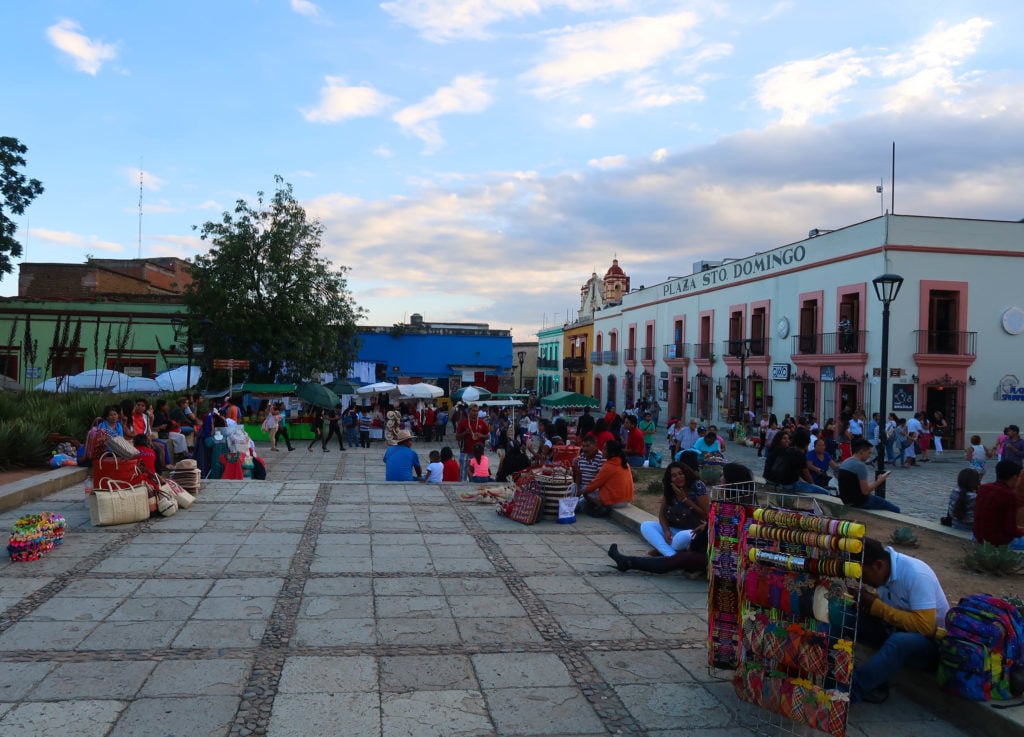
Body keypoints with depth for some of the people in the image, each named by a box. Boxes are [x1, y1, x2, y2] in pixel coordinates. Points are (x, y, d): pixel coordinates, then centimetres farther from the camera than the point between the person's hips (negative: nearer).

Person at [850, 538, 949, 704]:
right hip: (897, 630, 7)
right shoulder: (883, 571, -5)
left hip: (932, 641, -7)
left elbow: (925, 626, -31)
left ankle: (852, 689, -32)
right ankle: (872, 682, -20)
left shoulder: (916, 575, -26)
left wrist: (877, 607, -28)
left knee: (899, 642, -40)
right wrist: (864, 602, -14)